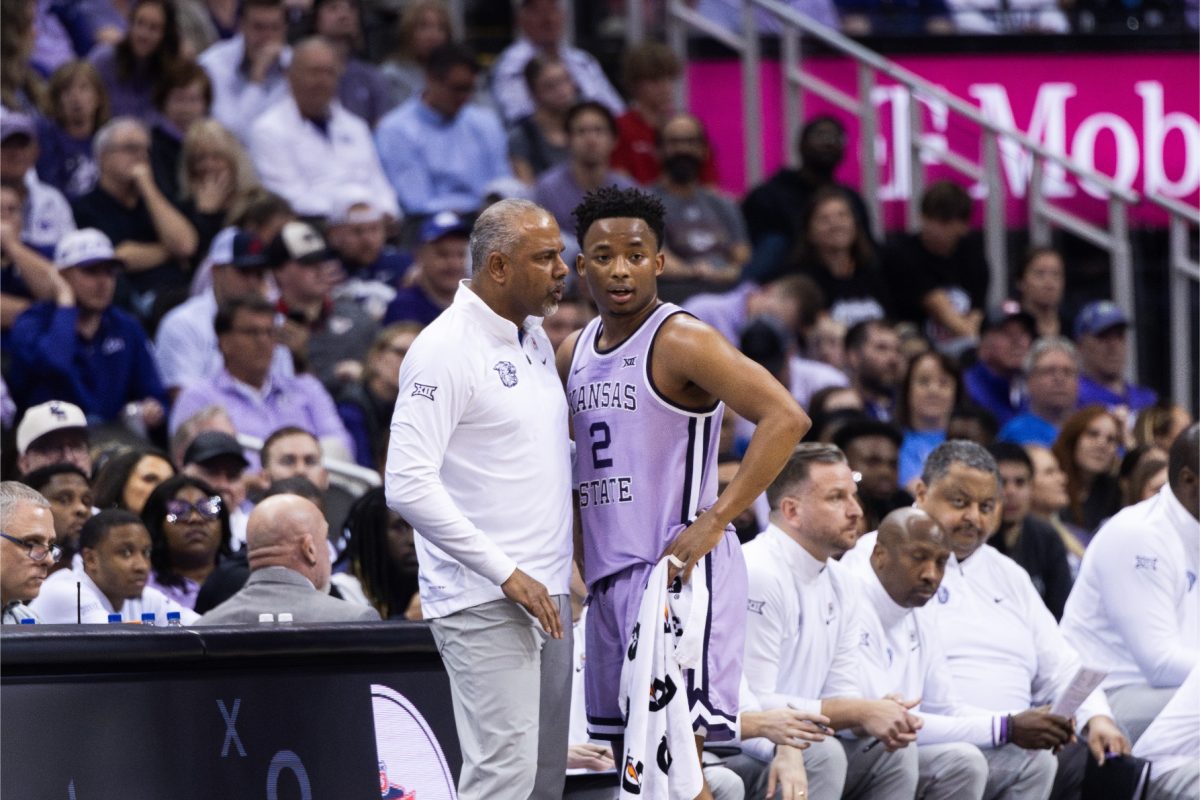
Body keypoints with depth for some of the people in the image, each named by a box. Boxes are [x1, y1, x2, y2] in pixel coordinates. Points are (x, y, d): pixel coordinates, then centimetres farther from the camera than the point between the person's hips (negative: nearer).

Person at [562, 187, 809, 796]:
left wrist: (715, 521, -23)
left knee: (677, 751, -15)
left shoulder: (681, 341, -11)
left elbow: (785, 418, -21)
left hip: (676, 568, -9)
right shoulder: (574, 353, 14)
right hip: (608, 575, 9)